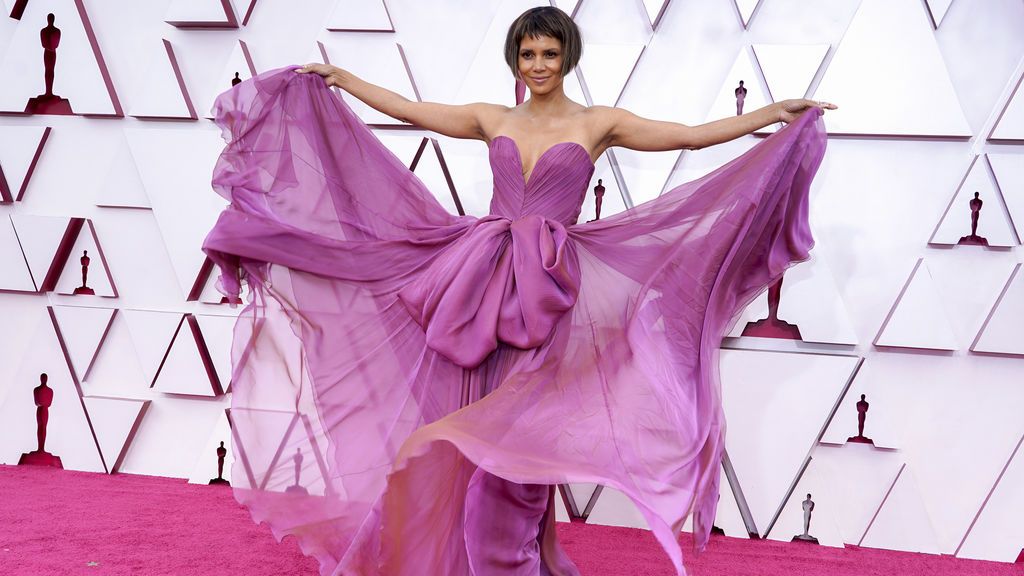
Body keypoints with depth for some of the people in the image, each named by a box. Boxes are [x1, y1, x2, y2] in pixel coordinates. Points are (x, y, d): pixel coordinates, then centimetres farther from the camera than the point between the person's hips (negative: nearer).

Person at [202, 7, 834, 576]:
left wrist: (779, 113, -7)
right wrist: (338, 77, 22)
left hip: (548, 293, -3)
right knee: (482, 429, 5)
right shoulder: (492, 119, 12)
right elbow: (408, 108, 18)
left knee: (520, 433, -5)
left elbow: (693, 135, -1)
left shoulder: (598, 123, 3)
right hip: (486, 286, 3)